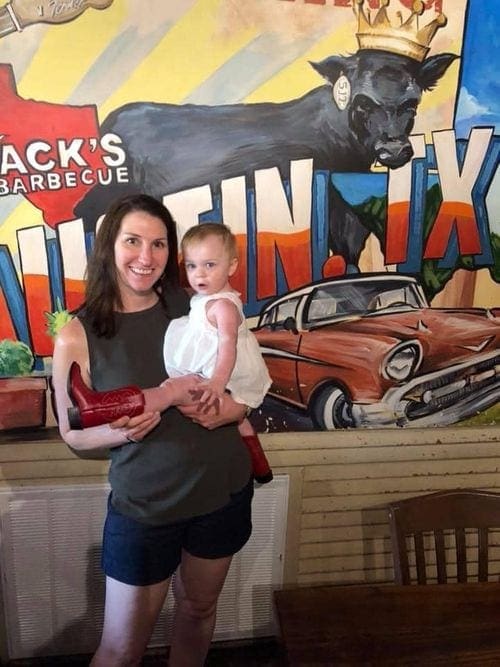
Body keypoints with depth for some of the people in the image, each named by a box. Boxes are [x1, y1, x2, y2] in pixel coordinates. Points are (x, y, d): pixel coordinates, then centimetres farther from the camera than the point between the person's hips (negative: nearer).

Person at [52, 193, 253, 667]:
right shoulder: (77, 336, -12)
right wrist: (124, 429, -24)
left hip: (223, 489, 3)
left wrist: (221, 409, -21)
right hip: (143, 506, -2)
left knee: (198, 609, 25)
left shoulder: (194, 308, -7)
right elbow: (74, 435, -5)